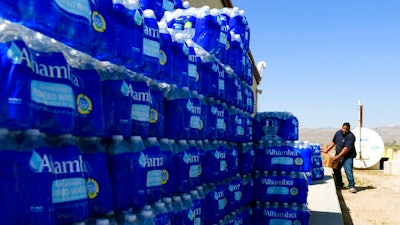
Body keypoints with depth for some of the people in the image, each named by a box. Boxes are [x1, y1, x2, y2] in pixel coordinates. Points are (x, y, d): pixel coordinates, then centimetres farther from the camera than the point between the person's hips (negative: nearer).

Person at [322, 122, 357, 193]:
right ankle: (339, 184, 28)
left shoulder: (350, 136, -21)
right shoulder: (338, 133, 3)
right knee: (336, 169, 13)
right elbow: (333, 142, 14)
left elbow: (346, 149, -26)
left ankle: (351, 186, -9)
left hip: (347, 156, -8)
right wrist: (326, 150, 6)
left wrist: (338, 157, -27)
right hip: (338, 155, 8)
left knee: (348, 171, -16)